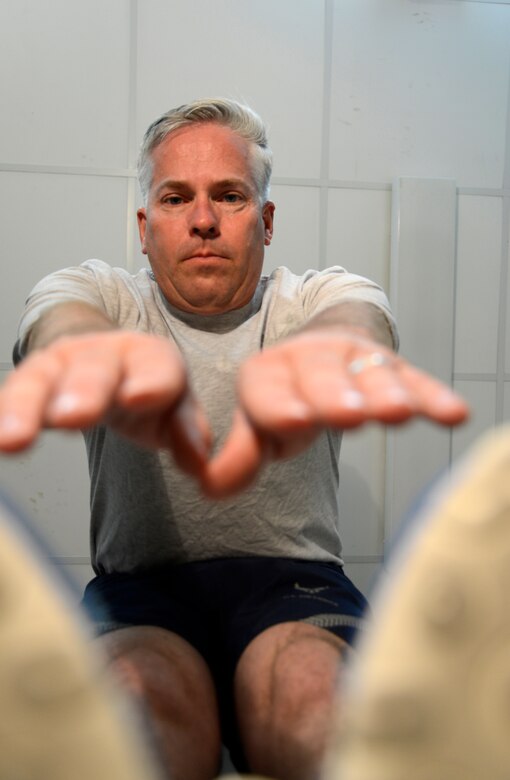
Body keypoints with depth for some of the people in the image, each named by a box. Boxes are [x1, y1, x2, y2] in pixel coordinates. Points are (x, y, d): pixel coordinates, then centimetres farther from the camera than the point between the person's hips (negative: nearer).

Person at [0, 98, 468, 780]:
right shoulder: (98, 291, 7)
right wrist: (99, 351, -49)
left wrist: (322, 346, -50)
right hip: (141, 584, 1)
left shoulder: (319, 297, 7)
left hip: (295, 578, 1)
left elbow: (359, 316, -20)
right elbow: (60, 321, -20)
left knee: (322, 719, -33)